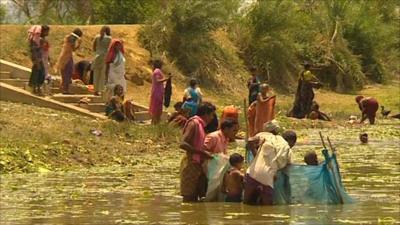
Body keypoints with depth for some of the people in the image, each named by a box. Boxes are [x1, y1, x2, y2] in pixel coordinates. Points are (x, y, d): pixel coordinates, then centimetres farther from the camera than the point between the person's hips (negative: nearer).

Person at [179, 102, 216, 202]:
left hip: (198, 164, 9)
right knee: (189, 198, -7)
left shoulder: (200, 124, 16)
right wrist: (202, 152, -21)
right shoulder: (194, 123, -11)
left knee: (194, 198, 8)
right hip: (191, 164, -9)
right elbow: (183, 144, -21)